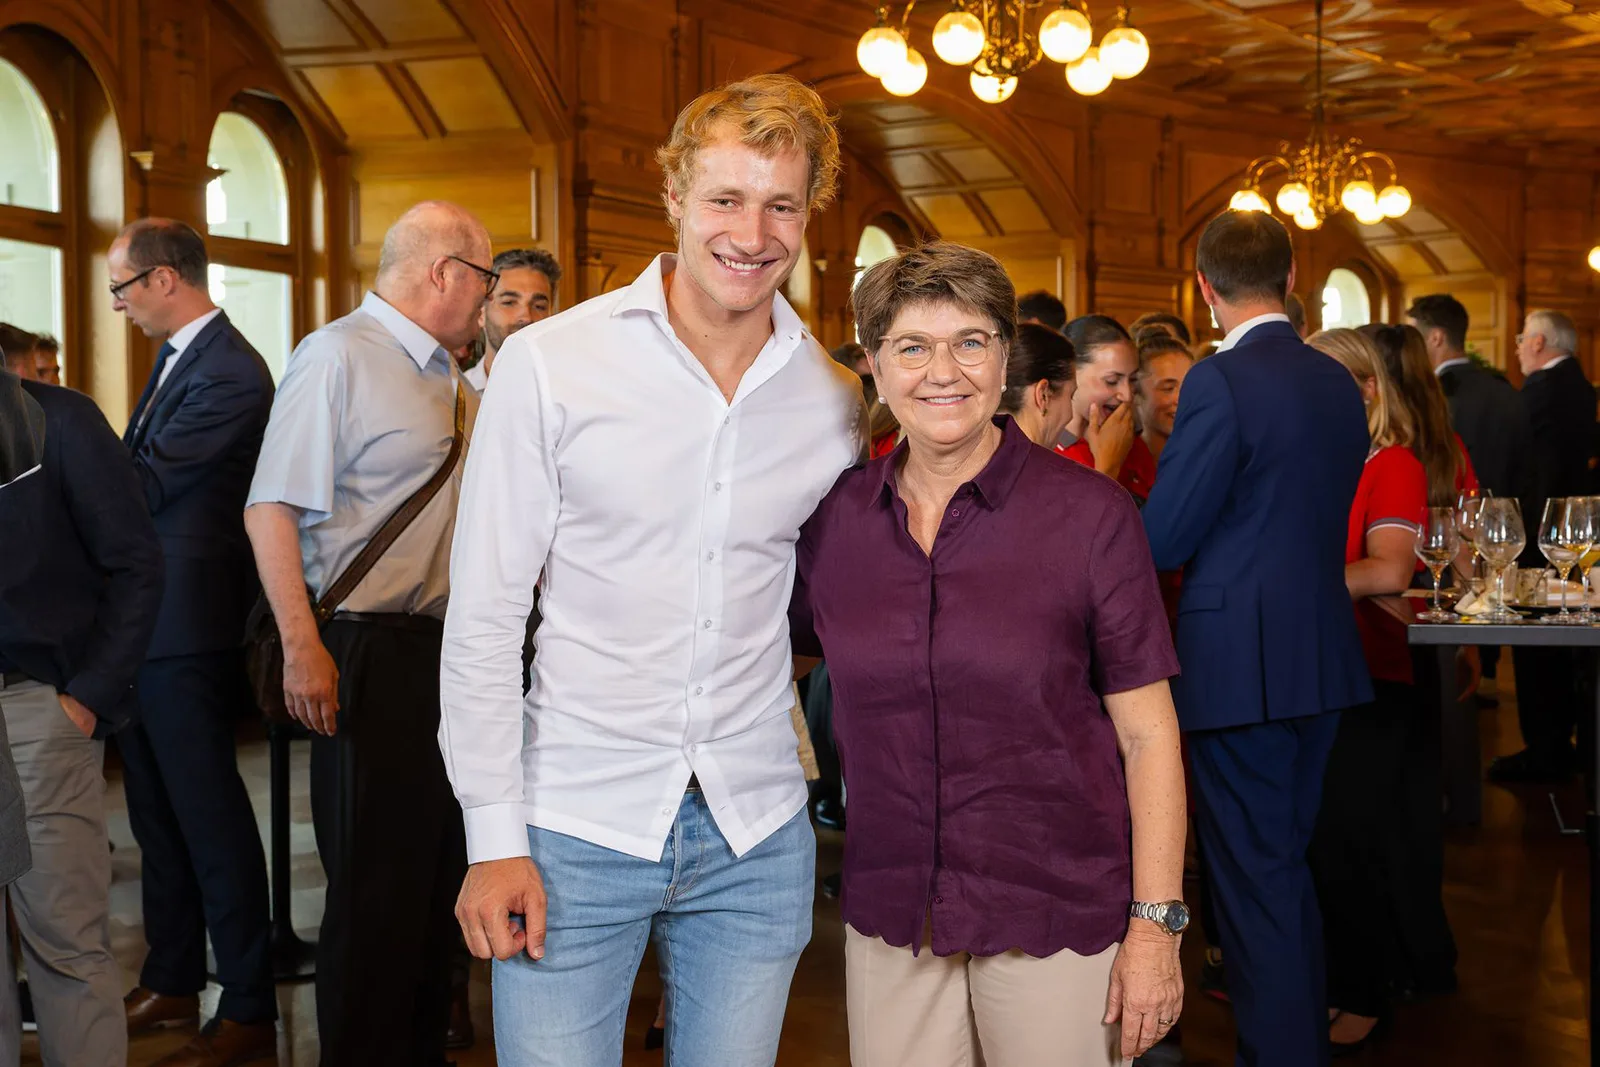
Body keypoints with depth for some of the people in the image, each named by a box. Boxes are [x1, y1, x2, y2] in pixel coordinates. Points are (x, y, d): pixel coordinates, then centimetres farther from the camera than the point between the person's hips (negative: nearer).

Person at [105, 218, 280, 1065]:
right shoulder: (176, 358, 13)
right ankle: (172, 981, 32)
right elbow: (136, 473, 13)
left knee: (210, 816, -2)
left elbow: (139, 484, -20)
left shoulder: (229, 374, -18)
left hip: (185, 626, -10)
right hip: (142, 622, 10)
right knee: (158, 814, 18)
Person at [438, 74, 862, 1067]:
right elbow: (484, 614, -6)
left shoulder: (835, 400, 3)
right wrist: (495, 835, -9)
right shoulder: (551, 363, -7)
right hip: (574, 832, -3)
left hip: (757, 838, 3)